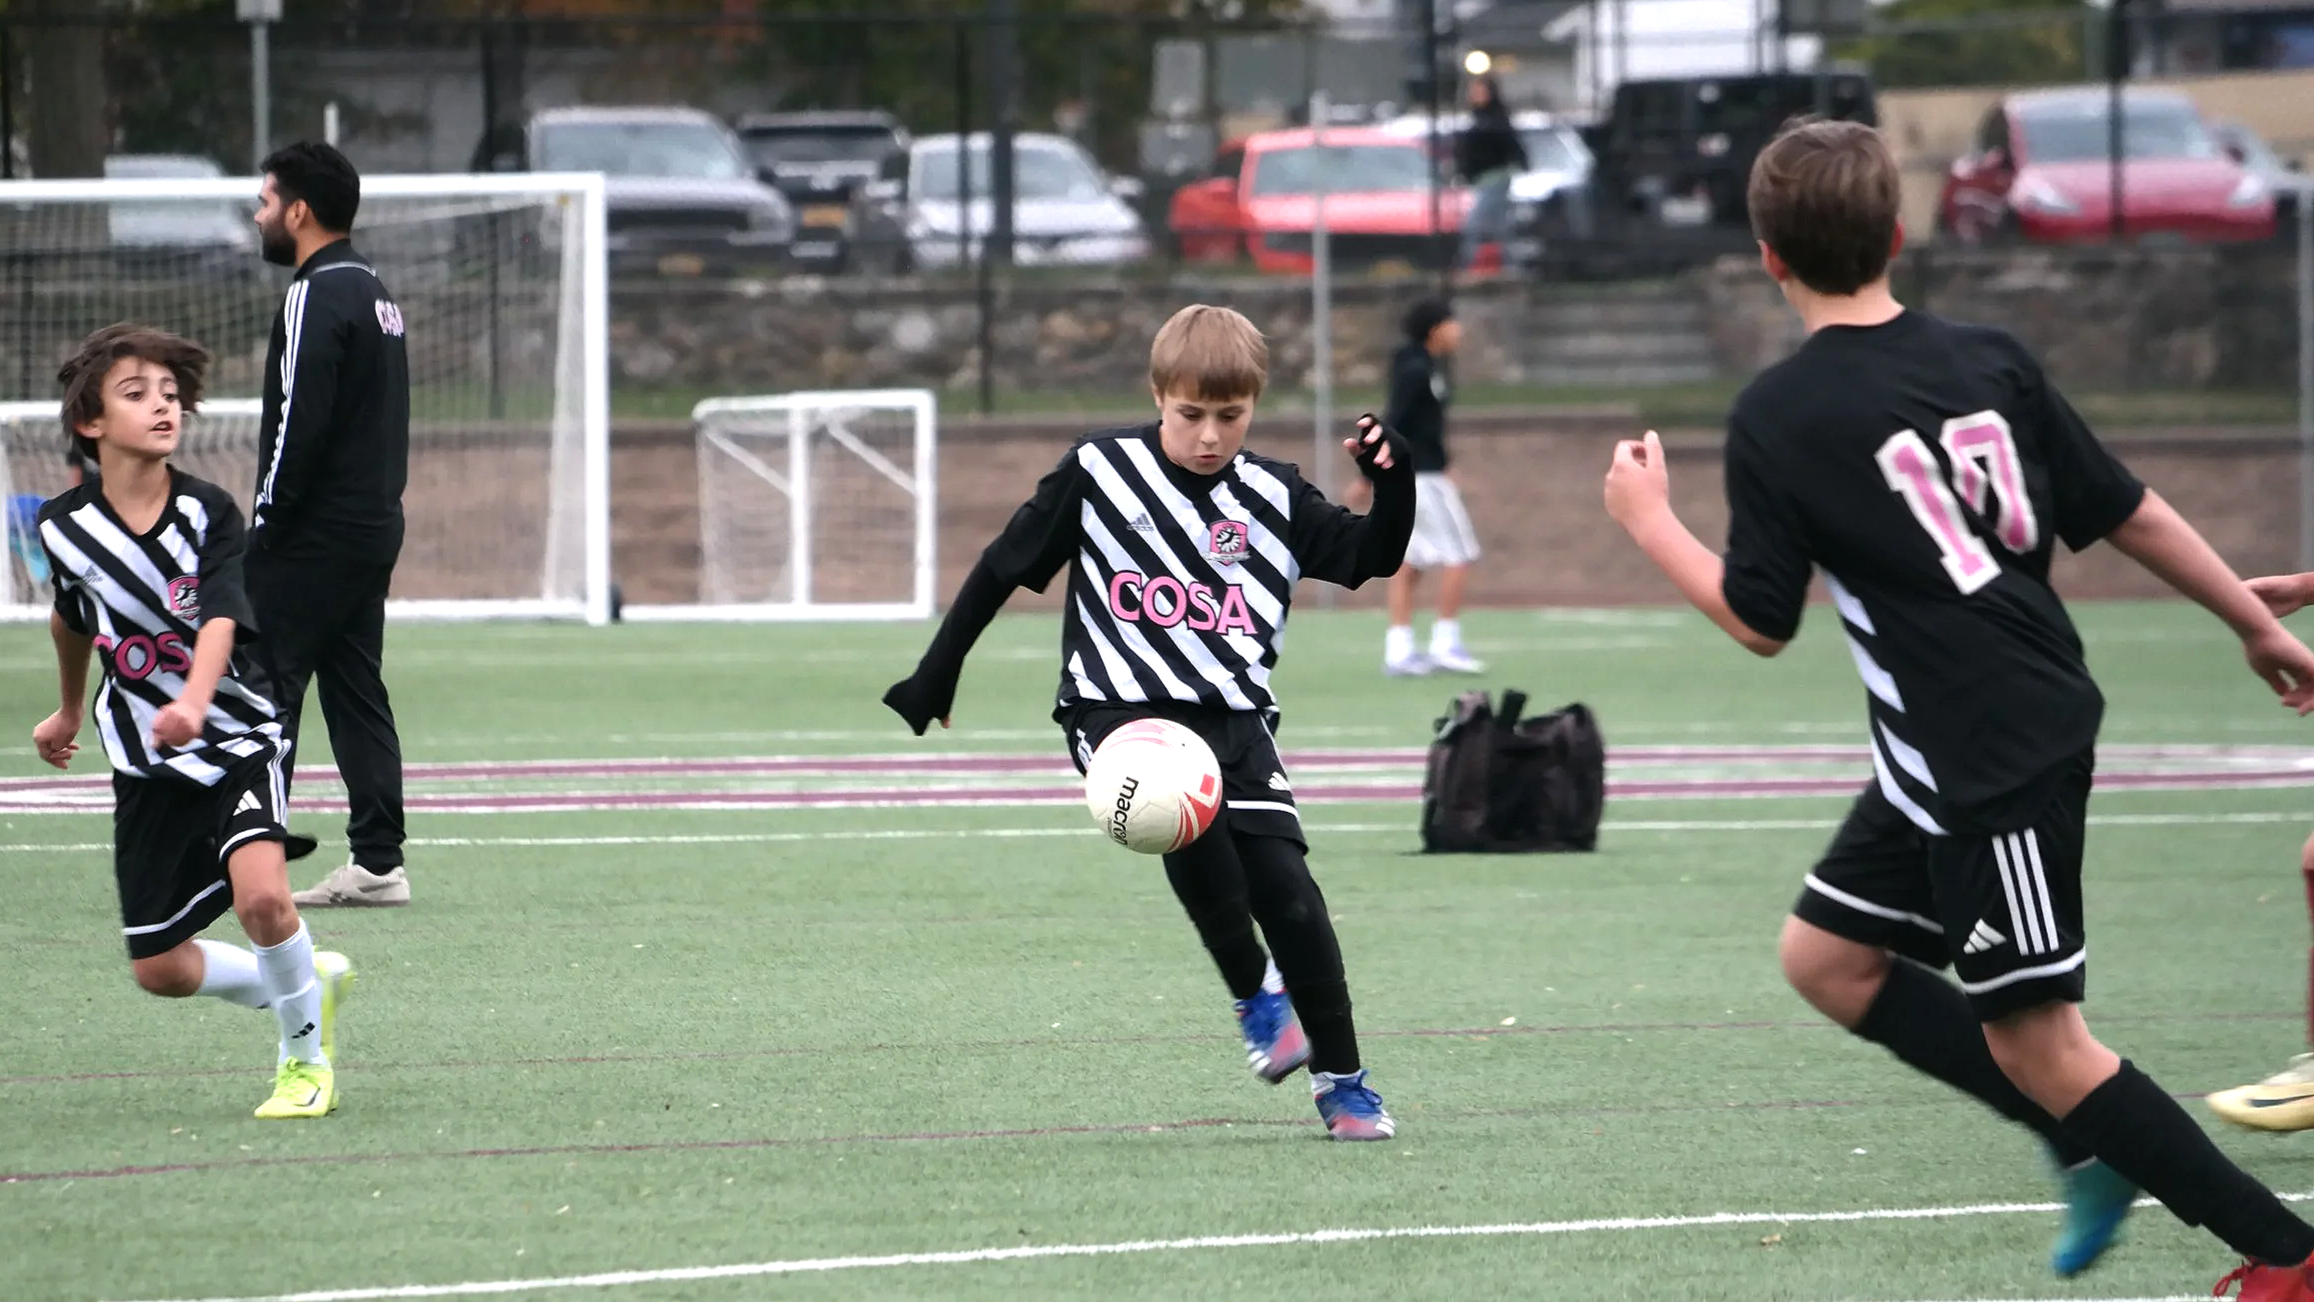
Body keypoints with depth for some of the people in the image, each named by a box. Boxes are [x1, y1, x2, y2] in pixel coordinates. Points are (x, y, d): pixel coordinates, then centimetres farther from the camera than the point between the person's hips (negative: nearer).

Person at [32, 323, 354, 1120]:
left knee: (260, 894, -28)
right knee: (160, 969, 3)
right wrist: (70, 710, 32)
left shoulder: (209, 514, -14)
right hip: (146, 763, 4)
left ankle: (307, 1052, -2)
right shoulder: (64, 525, -5)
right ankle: (307, 985, 31)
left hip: (234, 734, -4)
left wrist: (193, 703, -49)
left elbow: (221, 617, -30)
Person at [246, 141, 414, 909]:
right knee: (356, 689, 10)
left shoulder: (316, 299, -13)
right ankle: (378, 861, 7)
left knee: (261, 690, -7)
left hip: (313, 535, -10)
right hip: (374, 525, 10)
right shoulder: (373, 294, 16)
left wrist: (264, 527, -16)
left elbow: (299, 424, -20)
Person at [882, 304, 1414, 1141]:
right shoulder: (1097, 471, 0)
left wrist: (1393, 478, -14)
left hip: (1234, 717, 3)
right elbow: (1005, 566, 7)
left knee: (1285, 887, -13)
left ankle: (1341, 1081, 0)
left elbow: (1374, 557, 5)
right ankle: (1254, 995, -15)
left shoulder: (1274, 498, 6)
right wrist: (936, 673, 10)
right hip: (1119, 706, -3)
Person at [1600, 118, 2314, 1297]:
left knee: (2034, 1042, 0)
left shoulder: (1776, 417, -13)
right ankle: (2088, 1146, 17)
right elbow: (2128, 515, 5)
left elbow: (1760, 624, -6)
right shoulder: (1989, 362, 3)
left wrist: (1649, 523, 10)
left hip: (1994, 766, -8)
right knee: (1826, 954, 18)